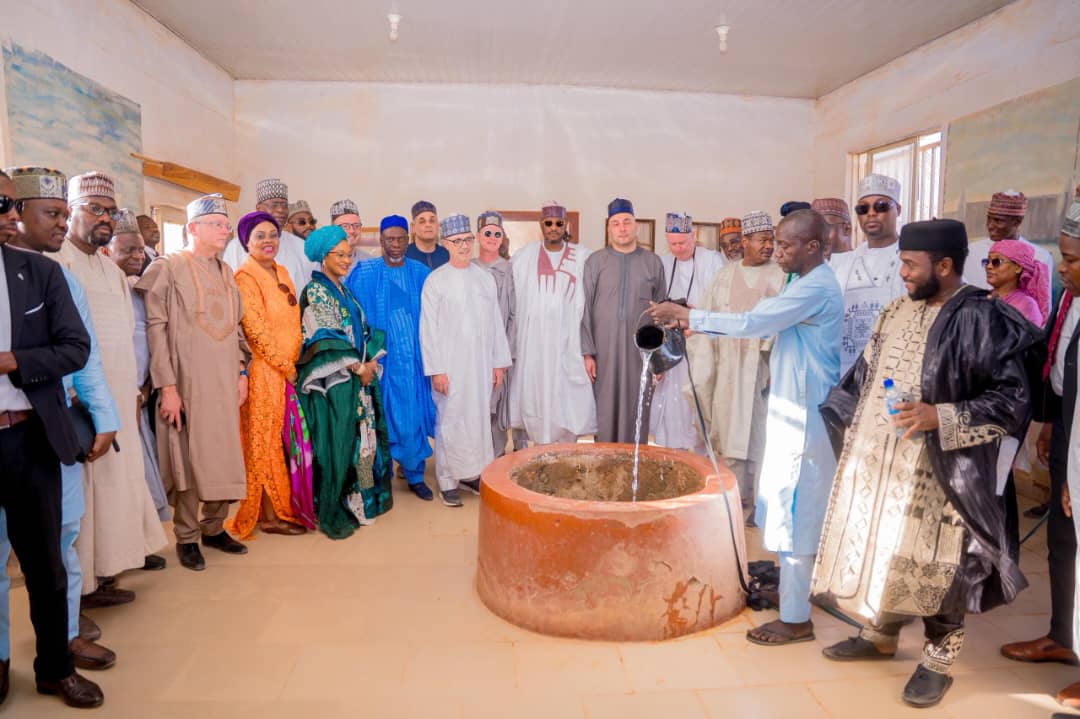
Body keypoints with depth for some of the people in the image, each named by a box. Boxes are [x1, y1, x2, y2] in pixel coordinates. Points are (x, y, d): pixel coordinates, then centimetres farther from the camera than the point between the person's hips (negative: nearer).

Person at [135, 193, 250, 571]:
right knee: (188, 459, 1)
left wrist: (241, 371, 9)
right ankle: (187, 537, 15)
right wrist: (167, 386, -15)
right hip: (188, 382, -5)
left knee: (225, 458, 8)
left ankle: (214, 528, 23)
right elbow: (156, 327, -9)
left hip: (225, 382, 6)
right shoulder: (168, 267, -4)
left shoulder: (225, 271, 15)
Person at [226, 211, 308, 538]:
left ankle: (283, 507, 23)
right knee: (265, 441, 2)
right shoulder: (245, 277, -10)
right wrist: (285, 366, -13)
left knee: (285, 440, 12)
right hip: (264, 371, -7)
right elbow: (256, 330, -15)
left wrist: (294, 362, 8)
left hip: (289, 370, 7)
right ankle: (270, 515, 12)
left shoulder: (281, 273, 13)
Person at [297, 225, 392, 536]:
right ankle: (333, 515, 8)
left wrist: (371, 360, -2)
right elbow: (326, 338, -15)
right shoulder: (315, 291, -7)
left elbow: (364, 331, 15)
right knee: (337, 444, -3)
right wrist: (358, 368, -13)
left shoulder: (344, 291, 16)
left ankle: (358, 501, 24)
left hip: (359, 377, 8)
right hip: (332, 381, -8)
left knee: (364, 438, 10)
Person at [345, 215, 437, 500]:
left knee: (413, 418, 4)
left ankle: (415, 476, 20)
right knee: (382, 418, 7)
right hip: (380, 357, -1)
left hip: (413, 359, 1)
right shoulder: (364, 273, 0)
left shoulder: (420, 273, 5)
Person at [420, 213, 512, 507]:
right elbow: (429, 328, -6)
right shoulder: (436, 281, -4)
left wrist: (499, 362, 6)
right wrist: (436, 369, -11)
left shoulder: (485, 278, 7)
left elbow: (496, 322, 9)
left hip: (480, 362, 4)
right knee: (449, 420, 1)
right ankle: (447, 481, 14)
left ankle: (470, 474, 25)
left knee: (478, 417, 9)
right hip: (450, 363, -4)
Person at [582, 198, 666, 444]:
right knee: (605, 413, 3)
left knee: (636, 412, 5)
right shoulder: (595, 261, 3)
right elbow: (585, 309, 2)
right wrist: (587, 352, -4)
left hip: (641, 351, 1)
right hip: (604, 352, -1)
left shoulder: (653, 262, 7)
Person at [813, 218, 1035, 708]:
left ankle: (938, 660, 27)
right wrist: (842, 425, 16)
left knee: (932, 561, 5)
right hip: (877, 459, 7)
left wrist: (939, 416, -23)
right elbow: (866, 377, 15)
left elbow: (1013, 401, -13)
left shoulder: (982, 321, -13)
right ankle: (880, 635, 37)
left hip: (937, 470, -6)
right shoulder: (896, 312, 6)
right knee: (873, 545, 16)